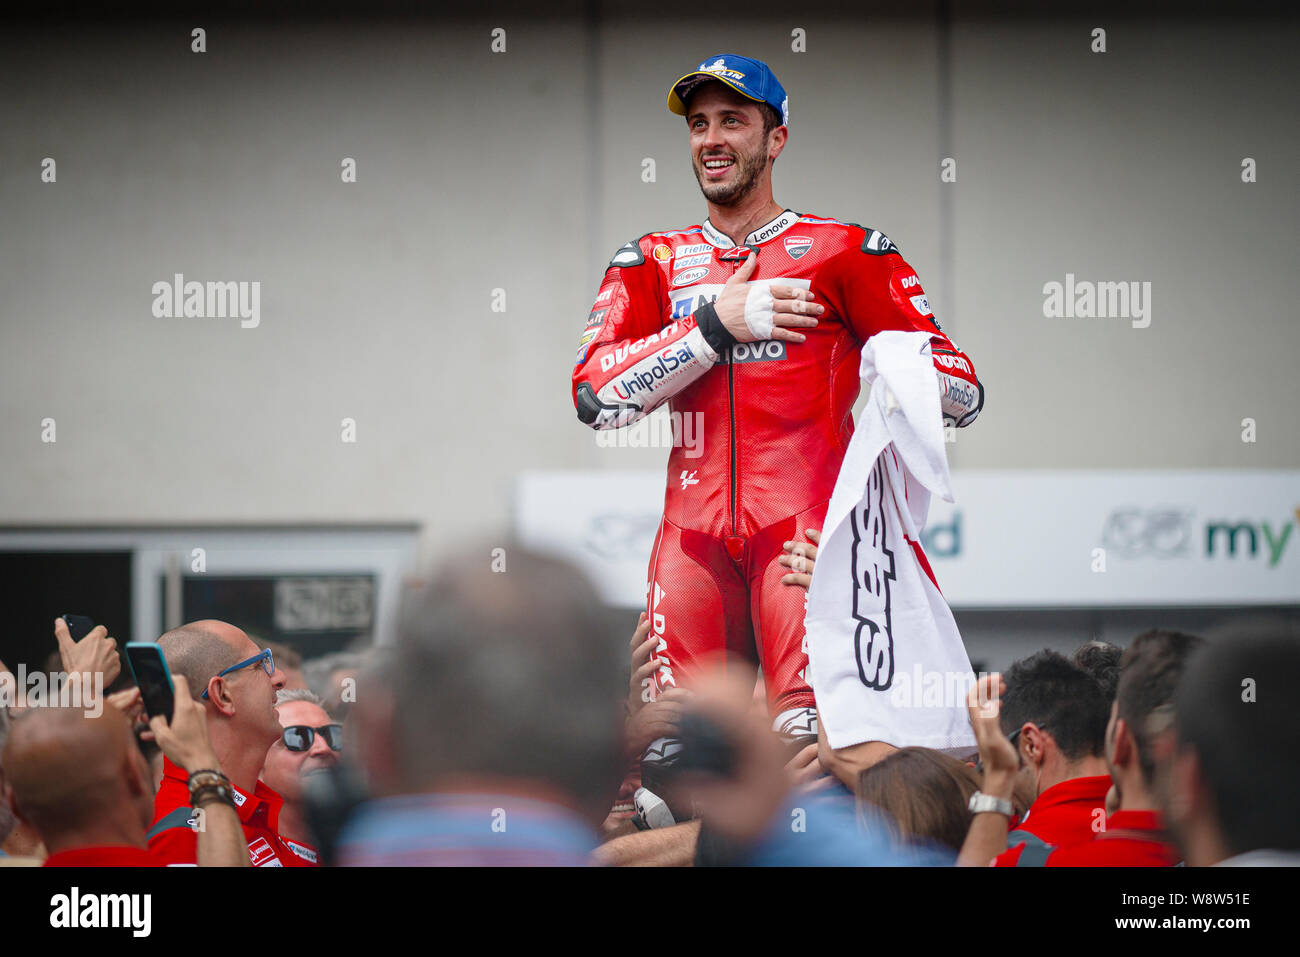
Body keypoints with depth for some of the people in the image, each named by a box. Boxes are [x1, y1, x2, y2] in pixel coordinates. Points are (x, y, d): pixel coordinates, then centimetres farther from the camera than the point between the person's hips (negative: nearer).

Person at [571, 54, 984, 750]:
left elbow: (962, 390, 9)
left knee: (809, 733, -22)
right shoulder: (651, 262, 20)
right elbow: (595, 396, 4)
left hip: (806, 524, -3)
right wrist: (717, 324, -3)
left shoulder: (841, 251, 11)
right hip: (693, 530, 3)